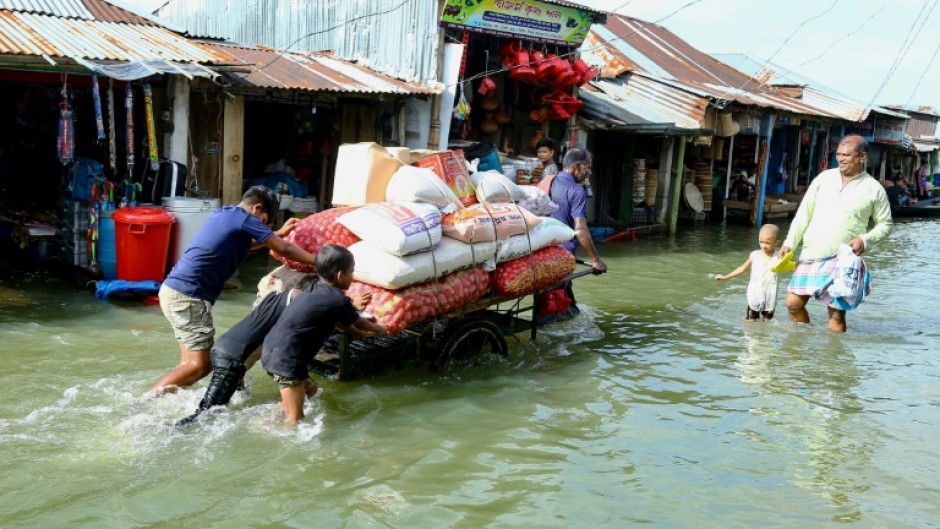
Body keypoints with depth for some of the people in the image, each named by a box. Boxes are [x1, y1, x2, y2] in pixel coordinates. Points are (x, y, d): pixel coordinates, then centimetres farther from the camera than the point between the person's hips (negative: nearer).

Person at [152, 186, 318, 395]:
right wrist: (319, 262, 5)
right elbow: (284, 249, -4)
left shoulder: (226, 214, 18)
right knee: (200, 364, -5)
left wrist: (279, 233, 37)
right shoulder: (244, 219, -8)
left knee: (192, 362, 13)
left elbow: (245, 242, 38)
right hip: (188, 295, -10)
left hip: (175, 290, 10)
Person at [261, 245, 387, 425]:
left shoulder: (318, 290, 14)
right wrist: (378, 329, 28)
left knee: (310, 388, 28)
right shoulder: (338, 300, -11)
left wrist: (362, 333, 38)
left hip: (274, 350, 10)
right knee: (295, 419, -5)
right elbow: (358, 323, 9)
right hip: (286, 358, -10)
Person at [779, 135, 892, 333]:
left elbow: (885, 224, 7)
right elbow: (804, 212, 9)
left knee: (836, 313, -2)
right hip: (811, 254, 3)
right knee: (794, 303, 2)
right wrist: (790, 242, 3)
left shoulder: (874, 189, 0)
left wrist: (865, 240, -12)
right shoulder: (825, 177, 7)